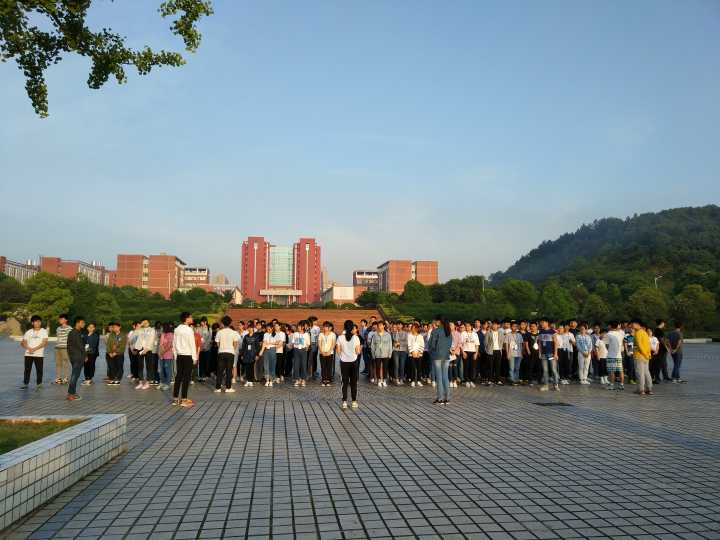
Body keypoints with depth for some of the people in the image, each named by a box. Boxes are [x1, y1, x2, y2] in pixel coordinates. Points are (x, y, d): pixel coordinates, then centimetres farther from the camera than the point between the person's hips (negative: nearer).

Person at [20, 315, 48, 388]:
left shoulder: (44, 331, 2)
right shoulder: (28, 332, 11)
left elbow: (45, 342, -9)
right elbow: (22, 343, 10)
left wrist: (34, 349, -18)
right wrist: (28, 348, -11)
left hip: (39, 354, -2)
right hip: (28, 354, 2)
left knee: (39, 370, -1)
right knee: (27, 369, 3)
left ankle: (39, 384, 8)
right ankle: (25, 383, 12)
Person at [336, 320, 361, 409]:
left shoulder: (340, 338, -7)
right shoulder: (356, 337, -8)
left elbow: (338, 351, -5)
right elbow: (358, 352, -7)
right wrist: (360, 349, 14)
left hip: (344, 362, 0)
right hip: (353, 362, 0)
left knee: (345, 382, 7)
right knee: (354, 382, 9)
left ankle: (344, 402, 5)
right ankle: (354, 402, 12)